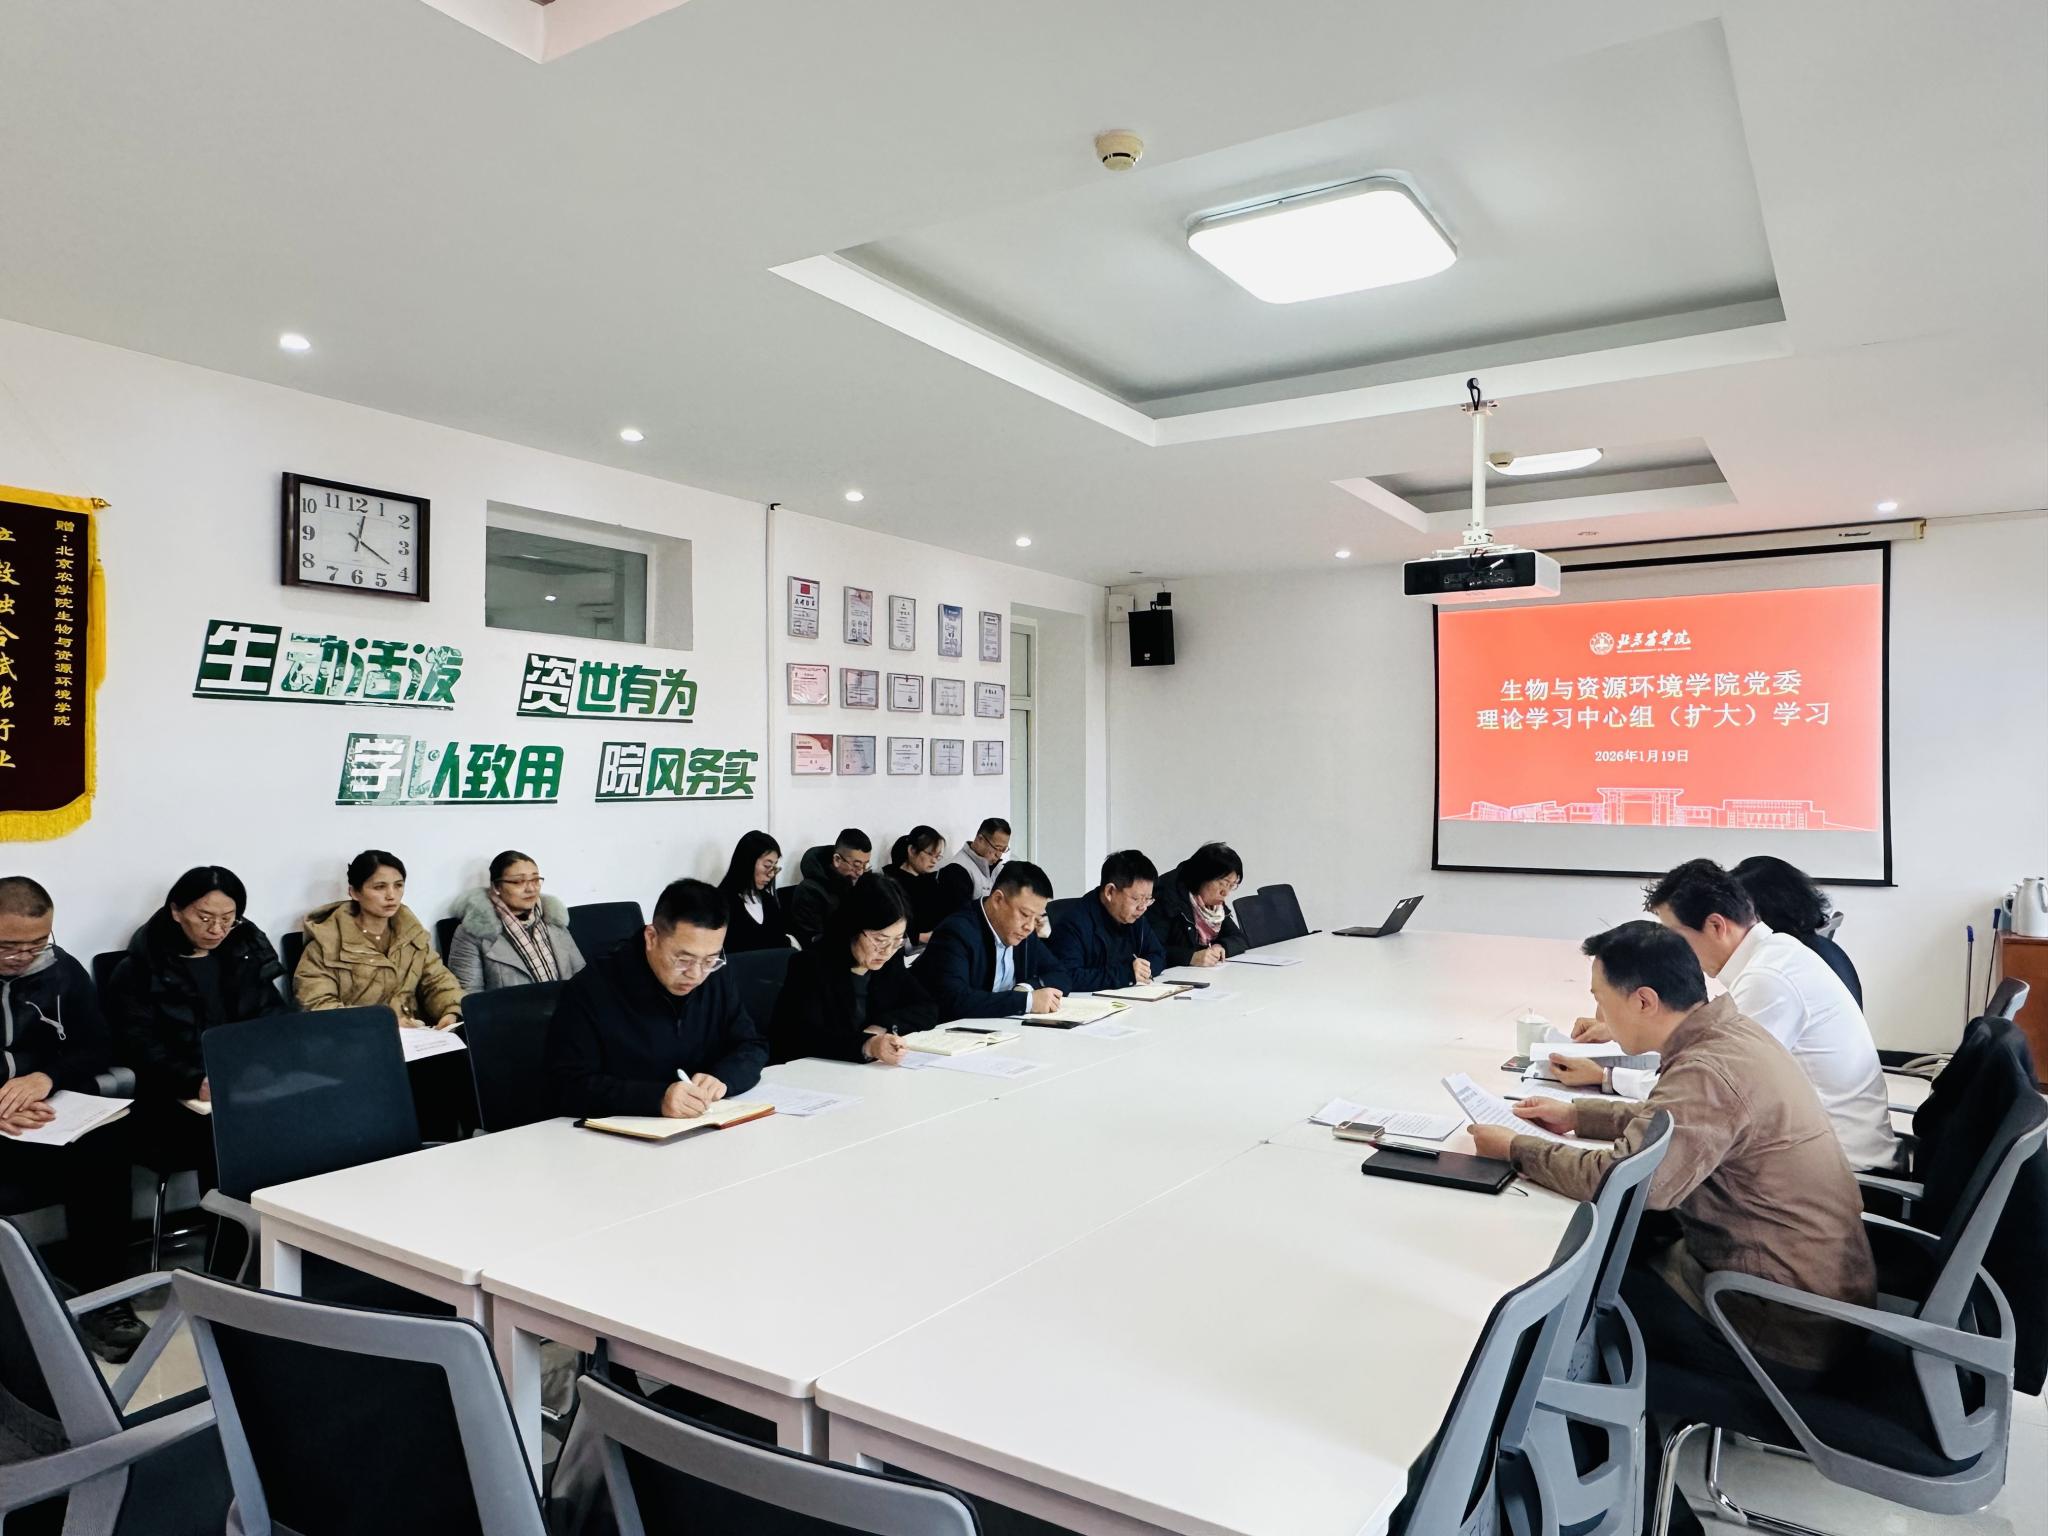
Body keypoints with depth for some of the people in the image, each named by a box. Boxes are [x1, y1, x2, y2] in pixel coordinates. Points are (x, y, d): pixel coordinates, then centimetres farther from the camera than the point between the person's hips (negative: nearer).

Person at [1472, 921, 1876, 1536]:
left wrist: (1517, 1148, -19)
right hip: (1818, 1290, 9)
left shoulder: (1711, 1069, -28)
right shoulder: (1731, 1032, 3)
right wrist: (1578, 1114, 11)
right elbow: (1667, 1122, 19)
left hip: (1785, 1329, -9)